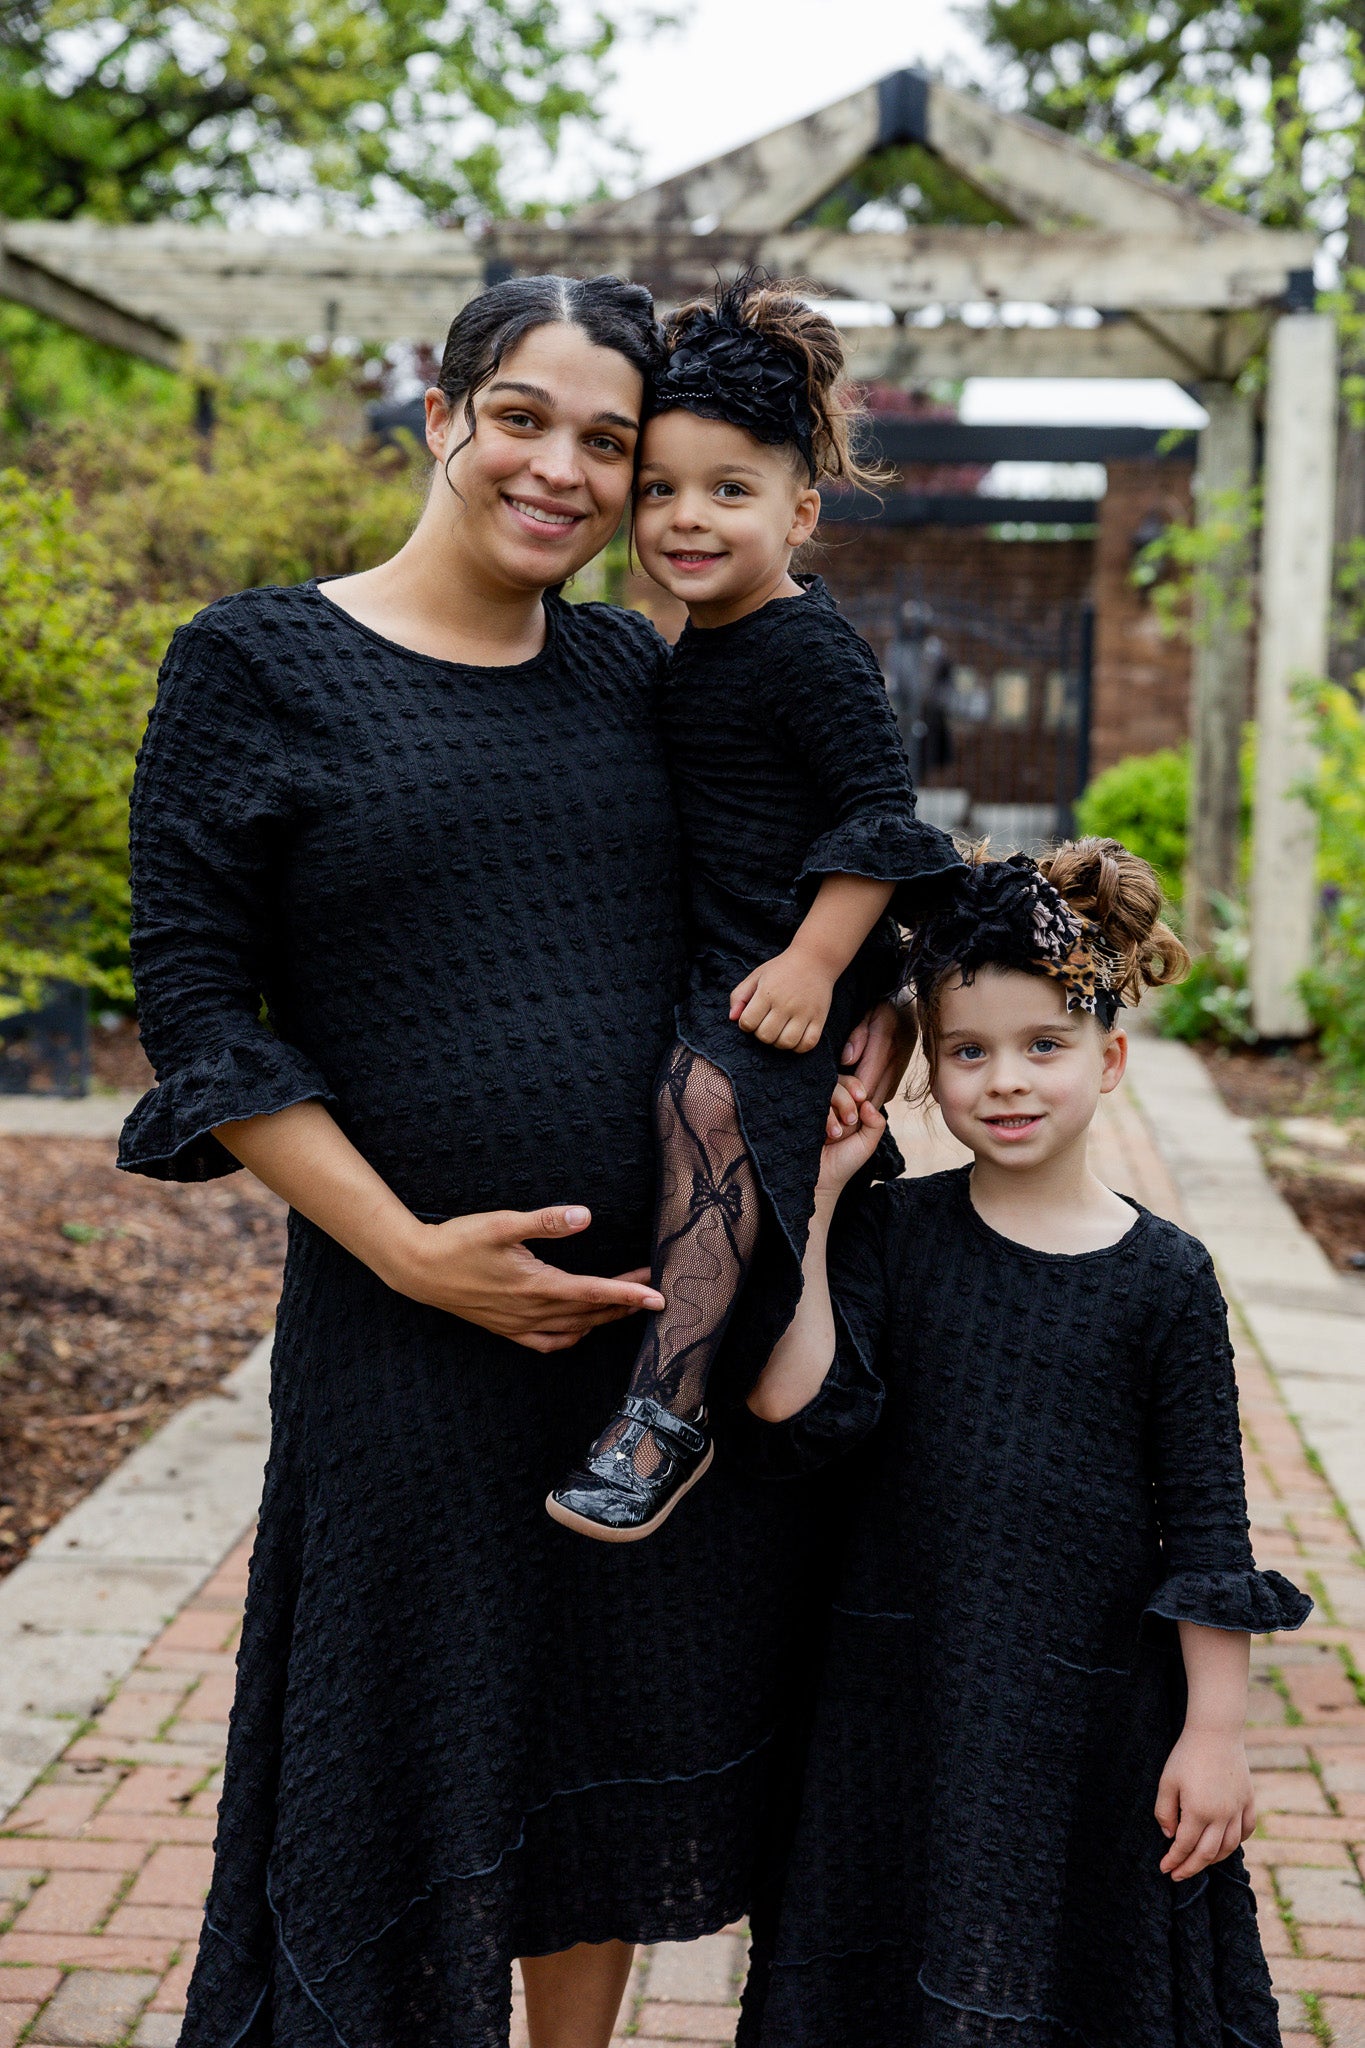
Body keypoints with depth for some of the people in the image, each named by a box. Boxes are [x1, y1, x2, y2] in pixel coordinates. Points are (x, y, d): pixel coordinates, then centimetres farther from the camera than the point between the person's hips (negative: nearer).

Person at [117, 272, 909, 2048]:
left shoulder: (638, 675, 7)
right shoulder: (260, 666, -6)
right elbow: (194, 1000, -9)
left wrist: (870, 1006, -2)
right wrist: (411, 1250, -15)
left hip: (677, 1304, 5)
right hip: (418, 1334, -4)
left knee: (629, 1729, 18)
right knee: (423, 1758, 8)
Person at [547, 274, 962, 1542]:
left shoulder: (809, 651, -15)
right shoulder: (698, 652, 13)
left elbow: (879, 811, -19)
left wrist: (813, 963, -24)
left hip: (785, 971, -11)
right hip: (707, 957, 11)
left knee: (708, 1098, -27)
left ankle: (665, 1413, -27)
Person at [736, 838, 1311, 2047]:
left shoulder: (1164, 1279, -5)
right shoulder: (888, 1237, -1)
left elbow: (1207, 1528, -2)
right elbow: (795, 1420, -13)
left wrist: (1215, 1731, -5)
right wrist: (809, 1206, -14)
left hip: (1093, 1712, -1)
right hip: (903, 1692, 2)